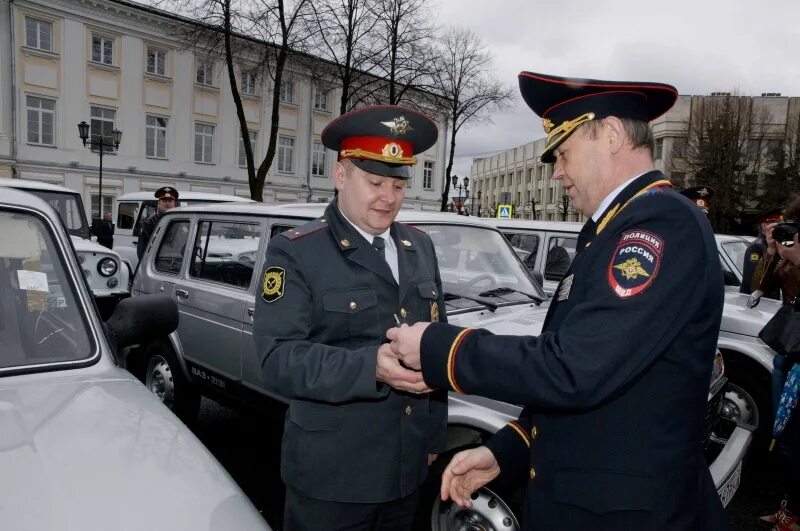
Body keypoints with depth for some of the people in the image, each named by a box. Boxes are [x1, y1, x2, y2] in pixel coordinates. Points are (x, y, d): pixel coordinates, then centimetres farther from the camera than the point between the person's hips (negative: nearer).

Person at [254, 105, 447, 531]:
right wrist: (370, 366, -33)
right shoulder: (295, 252, -11)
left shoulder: (420, 247, 6)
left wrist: (434, 434, 11)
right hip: (331, 474, -5)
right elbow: (279, 359, -20)